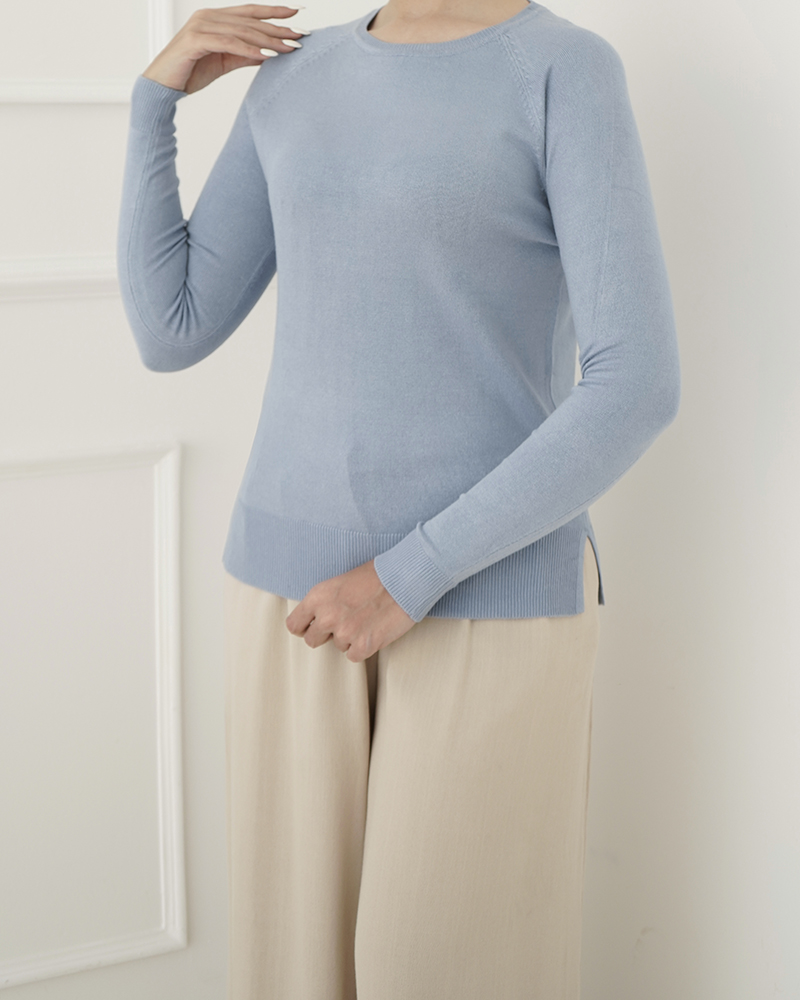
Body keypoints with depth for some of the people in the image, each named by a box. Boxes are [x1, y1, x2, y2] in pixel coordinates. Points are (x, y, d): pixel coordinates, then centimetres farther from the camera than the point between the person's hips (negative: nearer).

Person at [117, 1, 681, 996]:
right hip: (309, 581, 5)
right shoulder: (298, 82, 9)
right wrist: (156, 92, 2)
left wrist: (412, 577, -19)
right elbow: (170, 335, 8)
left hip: (493, 594, -5)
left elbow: (637, 388, -16)